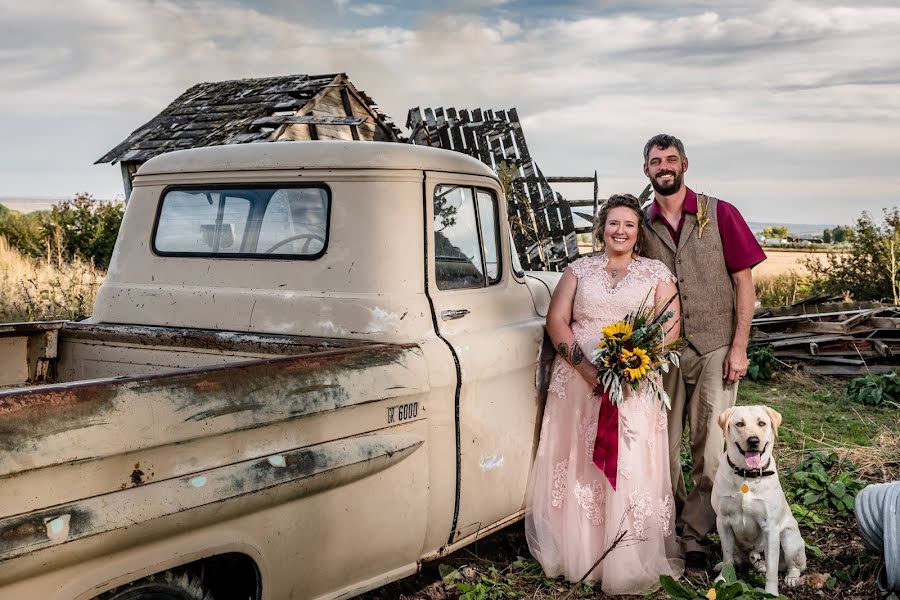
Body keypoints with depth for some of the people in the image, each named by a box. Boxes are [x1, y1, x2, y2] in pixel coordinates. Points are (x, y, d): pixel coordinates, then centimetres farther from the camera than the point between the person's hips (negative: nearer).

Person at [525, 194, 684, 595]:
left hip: (635, 385, -1)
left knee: (630, 470, -6)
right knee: (578, 466, 3)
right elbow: (556, 320, 3)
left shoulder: (656, 273, 8)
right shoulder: (579, 269, 11)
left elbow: (670, 329, 1)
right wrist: (584, 364, -13)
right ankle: (576, 553, 15)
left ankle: (629, 568, 3)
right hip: (578, 380, 2)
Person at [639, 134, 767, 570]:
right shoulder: (641, 225, 7)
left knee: (710, 450, -3)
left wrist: (738, 347, -7)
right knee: (663, 448, 8)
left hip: (714, 349, -2)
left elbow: (743, 282, -1)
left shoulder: (719, 215, 0)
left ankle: (694, 536, 10)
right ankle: (670, 527, 25)